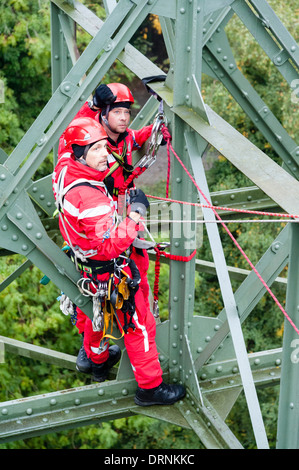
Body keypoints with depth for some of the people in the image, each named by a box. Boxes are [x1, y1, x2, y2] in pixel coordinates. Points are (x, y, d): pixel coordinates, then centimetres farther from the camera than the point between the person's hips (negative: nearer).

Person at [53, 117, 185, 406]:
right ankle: (149, 387, 21)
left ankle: (98, 360, 54)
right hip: (108, 271, -9)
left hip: (83, 260, 9)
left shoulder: (65, 168, -11)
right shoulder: (91, 198, -38)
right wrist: (135, 215, -31)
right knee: (138, 325, 7)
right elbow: (108, 246, -36)